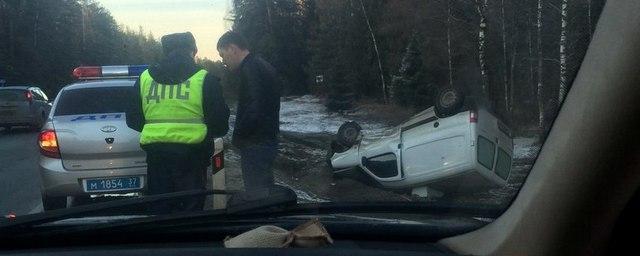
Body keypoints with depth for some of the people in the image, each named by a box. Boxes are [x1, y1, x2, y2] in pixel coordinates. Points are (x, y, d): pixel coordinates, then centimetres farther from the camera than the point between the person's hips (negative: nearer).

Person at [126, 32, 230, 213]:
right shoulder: (204, 79, -4)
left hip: (156, 152, 3)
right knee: (191, 210, 7)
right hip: (191, 154, -3)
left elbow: (133, 120, 12)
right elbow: (220, 124, -5)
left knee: (159, 207, 15)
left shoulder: (144, 78, 8)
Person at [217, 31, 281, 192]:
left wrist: (237, 137, -13)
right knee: (265, 189, 19)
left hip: (255, 144, -10)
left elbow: (255, 108, -26)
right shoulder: (262, 65, 16)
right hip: (268, 139, 10)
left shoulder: (250, 69, -16)